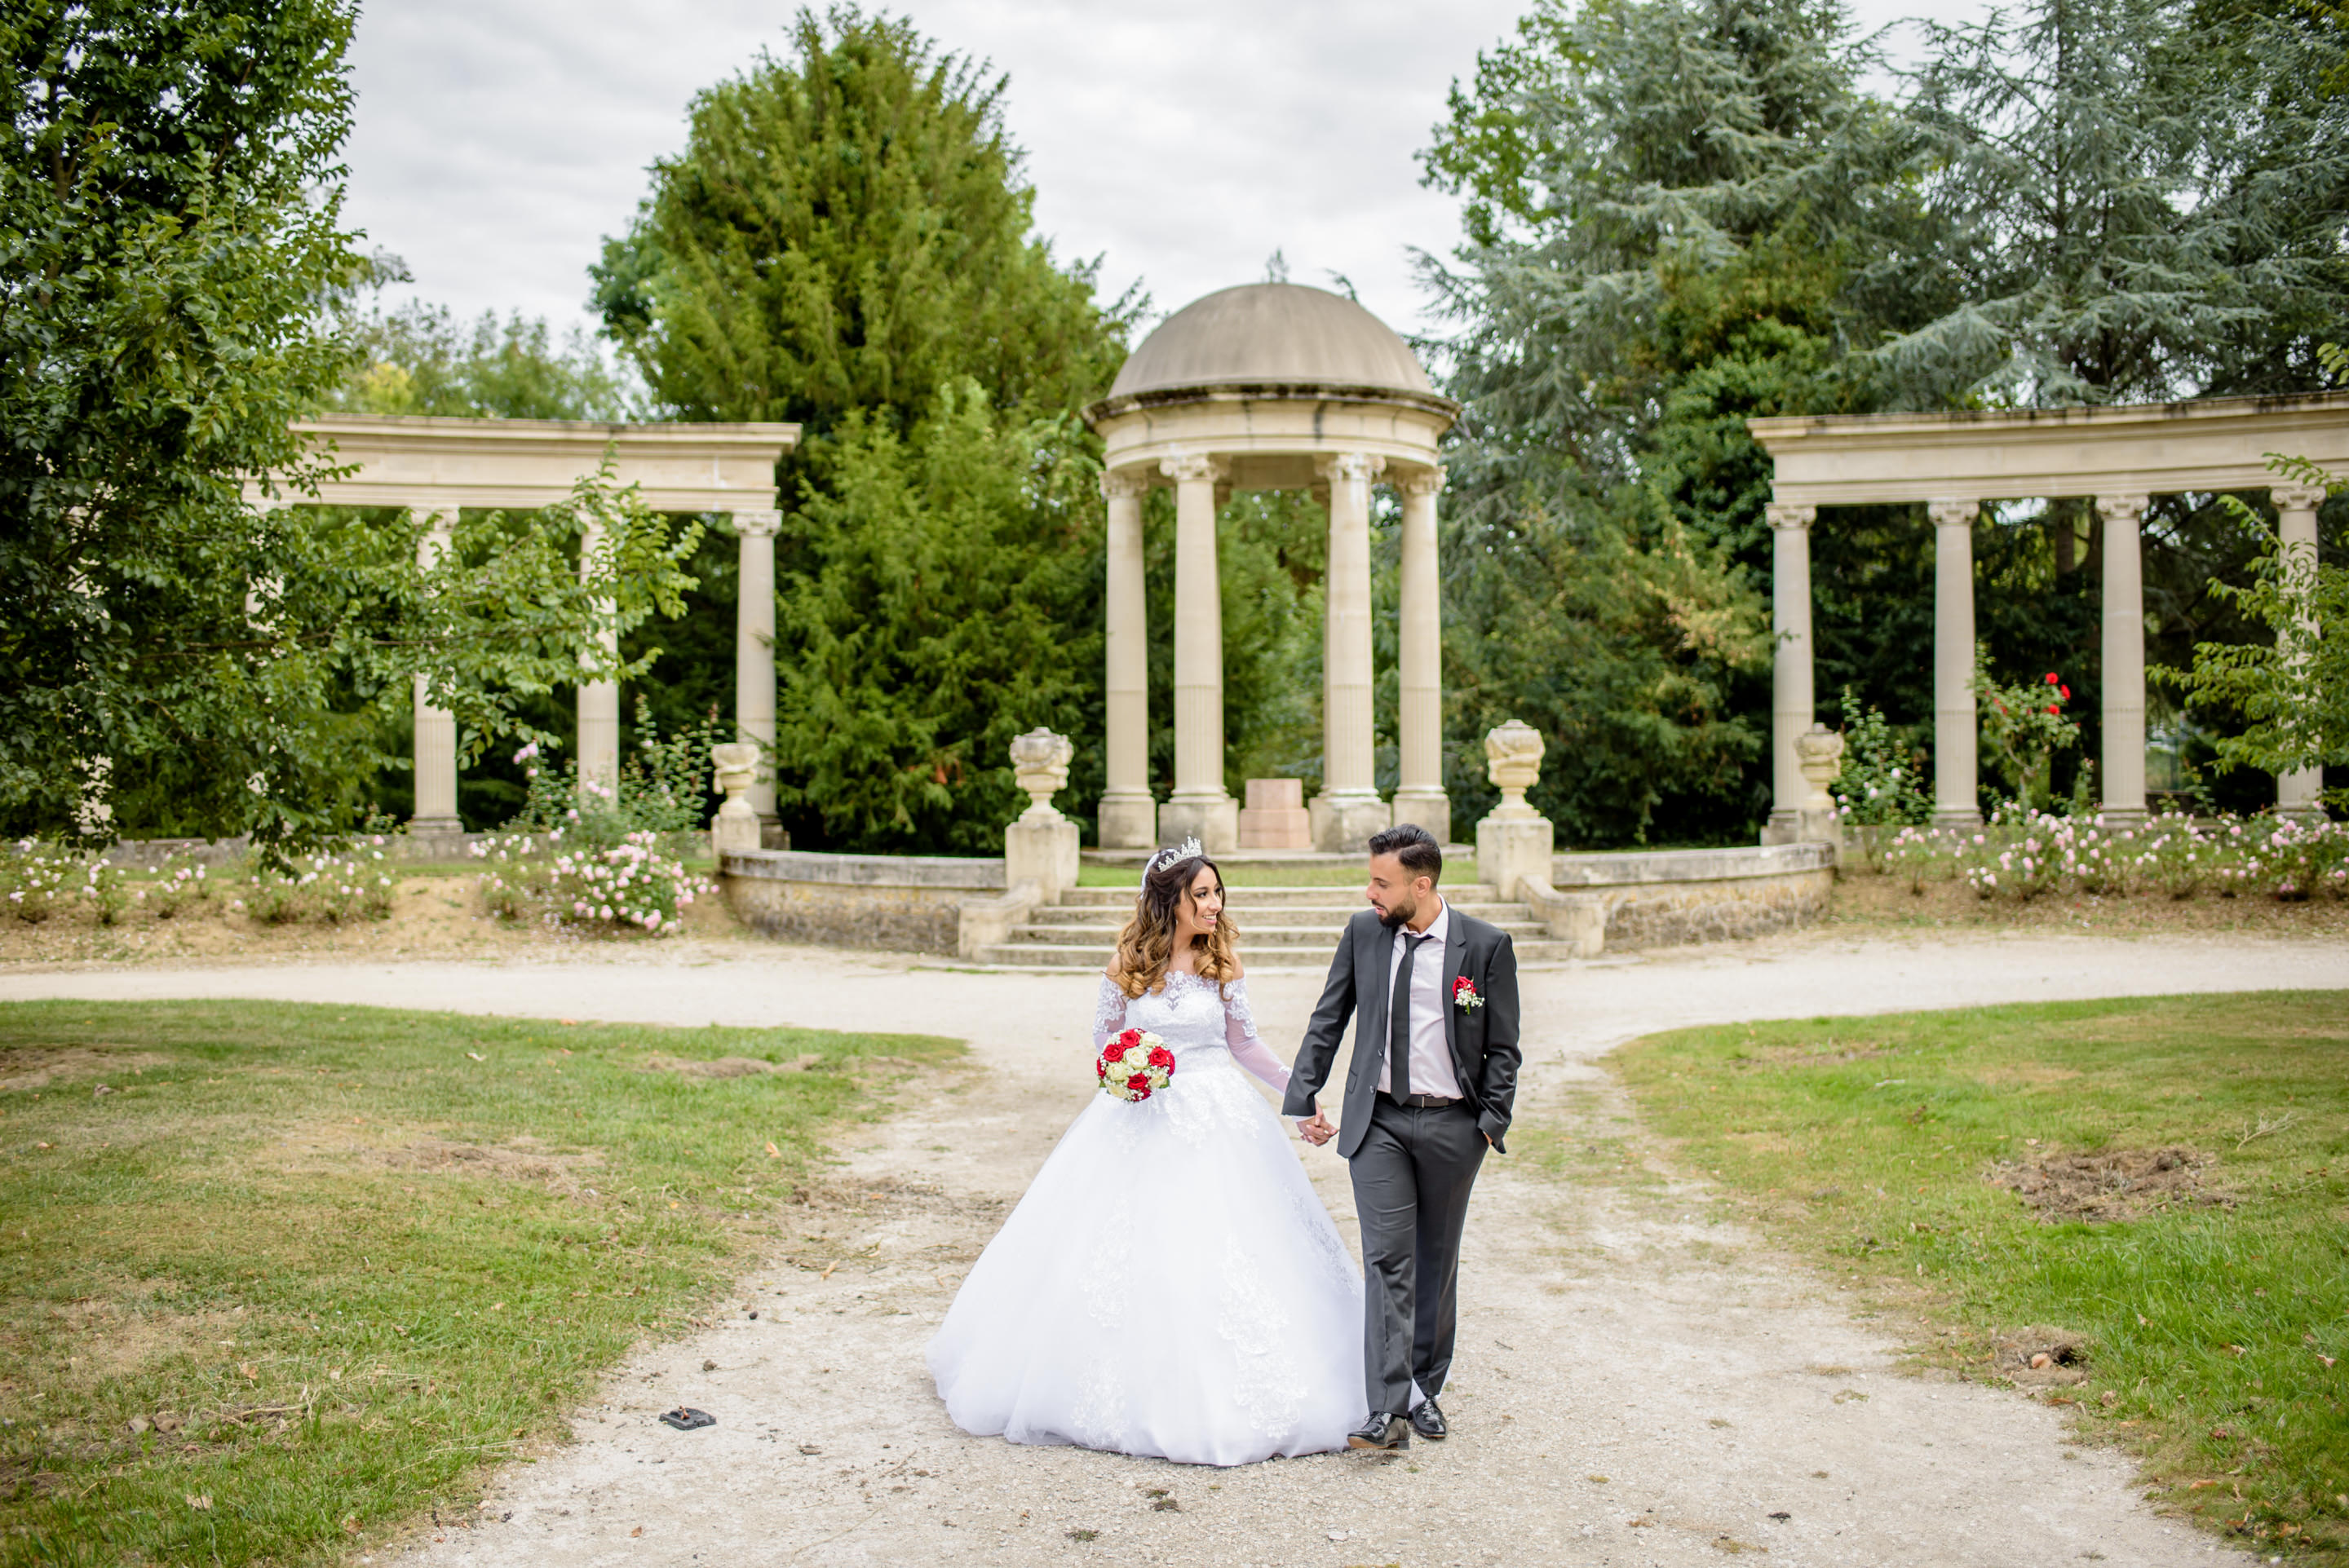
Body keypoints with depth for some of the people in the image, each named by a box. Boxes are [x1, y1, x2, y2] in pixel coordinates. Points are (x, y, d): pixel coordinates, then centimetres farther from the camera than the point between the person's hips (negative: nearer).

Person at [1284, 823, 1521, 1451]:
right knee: (1387, 1260, -9)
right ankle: (1390, 1409, -12)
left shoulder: (1487, 945, -5)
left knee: (1436, 1262, 12)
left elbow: (1503, 1049, 0)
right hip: (1378, 1122, 1)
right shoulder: (1363, 933, 2)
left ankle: (1424, 1390, 27)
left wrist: (1491, 1122, -7)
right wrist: (1304, 1098, 4)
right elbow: (1327, 1021, 9)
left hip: (1451, 1124, 0)